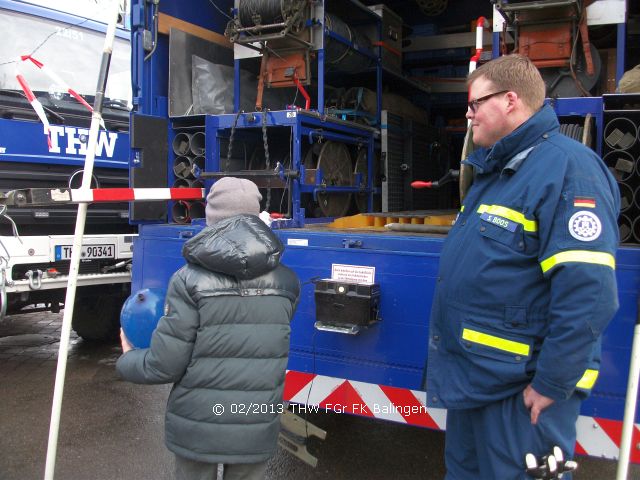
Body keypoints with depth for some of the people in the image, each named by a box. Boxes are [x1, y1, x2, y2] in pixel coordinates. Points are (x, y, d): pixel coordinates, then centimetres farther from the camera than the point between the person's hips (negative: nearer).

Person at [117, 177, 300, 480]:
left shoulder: (190, 281, -15)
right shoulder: (286, 281, -2)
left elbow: (164, 365, -14)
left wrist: (126, 360, 8)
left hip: (198, 428, -2)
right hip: (257, 428, 3)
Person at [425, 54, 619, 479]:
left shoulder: (567, 168, -20)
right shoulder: (495, 170, 13)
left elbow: (588, 295, -27)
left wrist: (551, 385, -22)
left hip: (520, 388, -9)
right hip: (472, 377, 10)